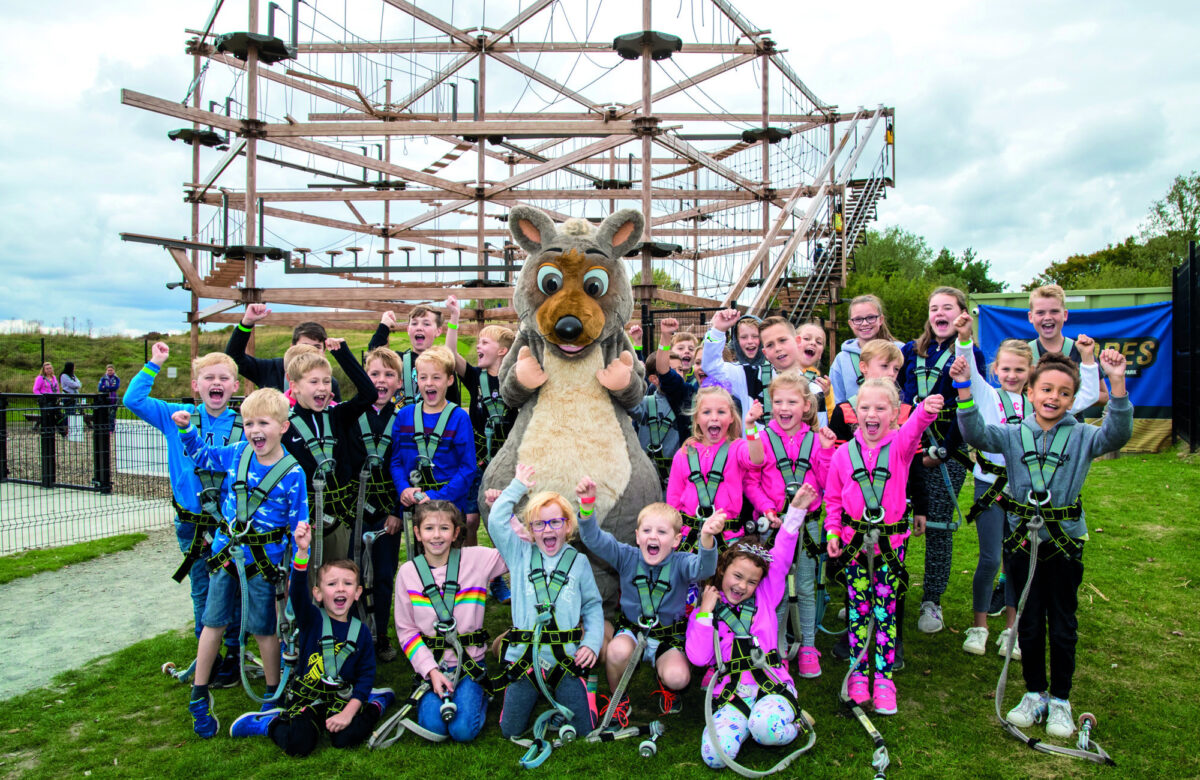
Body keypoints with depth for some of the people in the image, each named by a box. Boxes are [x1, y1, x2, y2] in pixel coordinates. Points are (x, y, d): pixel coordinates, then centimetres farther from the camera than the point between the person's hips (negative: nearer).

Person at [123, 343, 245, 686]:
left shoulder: (244, 425, -3)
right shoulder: (178, 417, 1)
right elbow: (133, 400, -4)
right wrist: (153, 364, -4)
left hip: (233, 523, -1)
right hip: (192, 524, 1)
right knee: (202, 591, 13)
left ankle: (233, 655, 22)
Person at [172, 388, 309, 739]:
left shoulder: (293, 473, -15)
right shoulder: (237, 454, -3)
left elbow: (300, 525, -11)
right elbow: (203, 456, 19)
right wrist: (187, 430, 3)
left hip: (264, 559, -4)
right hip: (225, 549, 4)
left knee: (263, 629, 8)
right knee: (214, 621, 12)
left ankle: (273, 694, 28)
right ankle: (199, 696, 28)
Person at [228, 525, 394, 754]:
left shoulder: (361, 631, 0)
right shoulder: (311, 619, -6)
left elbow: (366, 675, -2)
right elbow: (298, 591, -26)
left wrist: (349, 711, -17)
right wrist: (302, 551, -44)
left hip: (341, 698, 1)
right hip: (305, 695, -1)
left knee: (346, 737, -23)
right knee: (299, 744, -24)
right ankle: (267, 723, 7)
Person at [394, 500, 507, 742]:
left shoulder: (476, 559, -4)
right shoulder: (408, 572, -1)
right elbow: (406, 630, 1)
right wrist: (431, 670, -11)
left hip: (470, 661, -1)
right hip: (431, 664, 1)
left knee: (463, 730, -17)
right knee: (433, 725, -18)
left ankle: (479, 695, 14)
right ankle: (432, 695, 13)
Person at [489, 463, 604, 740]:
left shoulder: (578, 561, 8)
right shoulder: (520, 555, 8)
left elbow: (593, 606, 8)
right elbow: (496, 521, -3)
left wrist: (592, 643, -7)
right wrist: (518, 486, 3)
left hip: (566, 657, 0)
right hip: (525, 657, 1)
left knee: (583, 730, -1)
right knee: (511, 731, 3)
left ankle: (563, 693, 25)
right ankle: (534, 695, 28)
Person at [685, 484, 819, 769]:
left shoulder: (764, 597, 14)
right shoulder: (703, 613, 11)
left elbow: (781, 558, 5)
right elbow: (698, 657, -3)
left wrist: (796, 510, -2)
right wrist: (705, 612, -4)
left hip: (772, 684, 0)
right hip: (730, 693, 0)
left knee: (767, 730, -36)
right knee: (715, 754, -28)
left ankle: (793, 719, -1)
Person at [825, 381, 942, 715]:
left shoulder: (900, 445, -4)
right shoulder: (843, 454, 0)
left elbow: (913, 429, -29)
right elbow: (833, 499, 9)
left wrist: (926, 411, -50)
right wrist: (833, 530, -4)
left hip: (890, 540, -1)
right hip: (855, 539, 1)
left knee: (886, 609, 5)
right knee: (858, 608, 8)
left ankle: (884, 677, 15)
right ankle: (858, 672, 19)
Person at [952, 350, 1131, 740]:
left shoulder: (1082, 437, -2)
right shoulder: (1013, 435, 0)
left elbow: (1117, 434, -20)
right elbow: (975, 434, -16)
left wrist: (1117, 383, -33)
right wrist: (965, 389, -30)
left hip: (1065, 541, -1)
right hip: (1023, 540, 1)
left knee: (1063, 625, 10)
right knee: (1029, 623, 13)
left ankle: (1060, 700, 27)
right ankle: (1034, 693, 30)